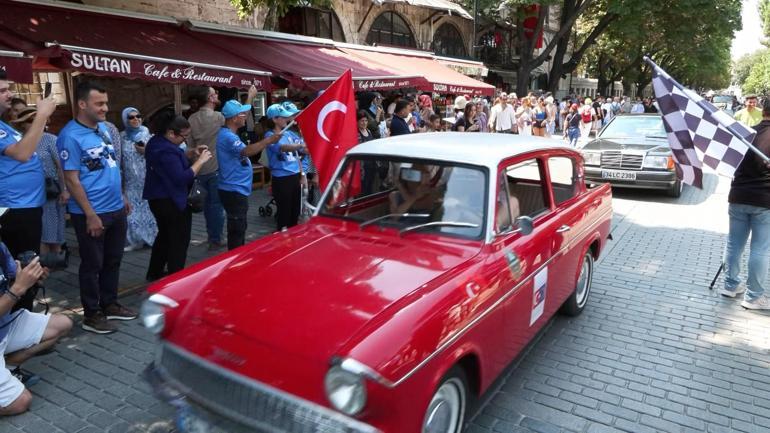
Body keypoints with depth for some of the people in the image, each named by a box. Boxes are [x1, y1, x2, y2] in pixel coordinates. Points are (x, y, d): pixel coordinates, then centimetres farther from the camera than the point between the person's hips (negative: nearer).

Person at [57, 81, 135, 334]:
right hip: (92, 213, -8)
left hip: (115, 209, 8)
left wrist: (122, 197, 17)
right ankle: (92, 315, 19)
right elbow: (72, 180, -17)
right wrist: (90, 215, -19)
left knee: (113, 260, 17)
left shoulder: (103, 128, 8)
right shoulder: (70, 136, -15)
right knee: (92, 264, 5)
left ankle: (109, 305, 33)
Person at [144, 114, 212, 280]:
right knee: (179, 241, 2)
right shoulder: (166, 151, -25)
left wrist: (192, 153, 4)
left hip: (158, 198, 10)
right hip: (172, 201, -10)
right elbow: (182, 178, -28)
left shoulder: (157, 142, 6)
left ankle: (155, 272, 34)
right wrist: (200, 161, -22)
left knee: (164, 235, 23)